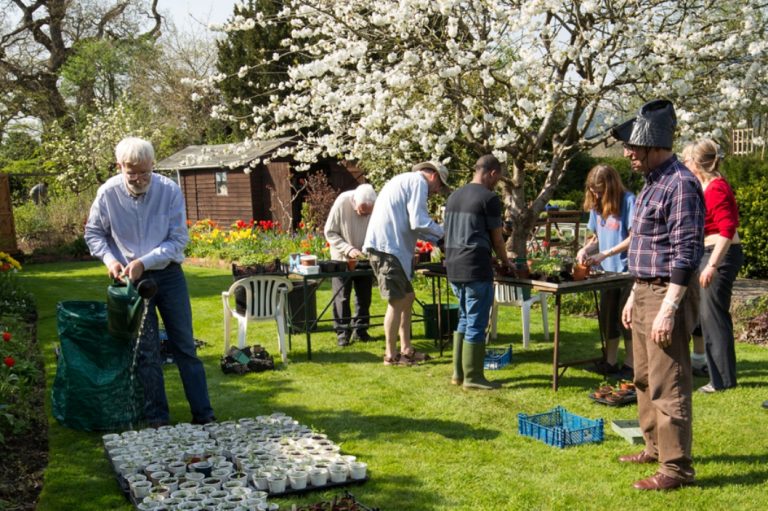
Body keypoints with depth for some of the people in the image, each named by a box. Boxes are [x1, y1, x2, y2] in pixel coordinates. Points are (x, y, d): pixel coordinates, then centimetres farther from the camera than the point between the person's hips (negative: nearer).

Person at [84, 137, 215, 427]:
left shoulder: (170, 191, -13)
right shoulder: (108, 193, -10)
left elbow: (178, 240, -10)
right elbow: (94, 233, 5)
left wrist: (144, 262, -20)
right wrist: (110, 259, -13)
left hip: (168, 274, 0)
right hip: (132, 280, 0)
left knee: (185, 346, 5)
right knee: (146, 350, 4)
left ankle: (203, 415, 13)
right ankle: (157, 419, 14)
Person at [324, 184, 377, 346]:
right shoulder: (342, 203, -24)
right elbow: (330, 233, -15)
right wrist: (348, 249, -25)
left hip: (365, 259, 2)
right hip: (342, 259, -2)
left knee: (364, 296, 9)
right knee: (341, 297, 1)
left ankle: (360, 329, 22)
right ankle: (342, 331, 11)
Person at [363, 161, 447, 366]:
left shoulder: (406, 180, 25)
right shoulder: (419, 182, -7)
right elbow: (418, 222, -17)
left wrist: (436, 239, 20)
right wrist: (443, 233, -2)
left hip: (390, 247, 11)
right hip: (387, 248, -11)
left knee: (407, 297, 16)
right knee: (397, 302, -4)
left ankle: (406, 349, 22)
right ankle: (391, 355, 4)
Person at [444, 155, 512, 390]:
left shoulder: (454, 196, 14)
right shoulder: (489, 198, -8)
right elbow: (496, 238, -2)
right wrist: (505, 261, 16)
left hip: (454, 268, 8)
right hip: (476, 270, -8)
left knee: (464, 319, 18)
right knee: (476, 324, 1)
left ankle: (458, 373, 20)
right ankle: (472, 377, 7)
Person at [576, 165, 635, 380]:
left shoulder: (627, 200, -13)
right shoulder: (597, 205, 8)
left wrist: (605, 254, -19)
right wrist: (585, 249, -5)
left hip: (627, 269, -7)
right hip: (607, 270, 7)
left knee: (625, 318, 0)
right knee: (607, 317, 11)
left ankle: (630, 365, 10)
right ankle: (610, 362, 22)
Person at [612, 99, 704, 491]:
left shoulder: (679, 184, -17)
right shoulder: (652, 182, 14)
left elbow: (686, 252, -21)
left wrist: (668, 309, -23)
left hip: (666, 296, -10)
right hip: (645, 293, 10)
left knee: (667, 385, -5)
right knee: (644, 379, 18)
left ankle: (676, 467, 4)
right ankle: (655, 447, 32)